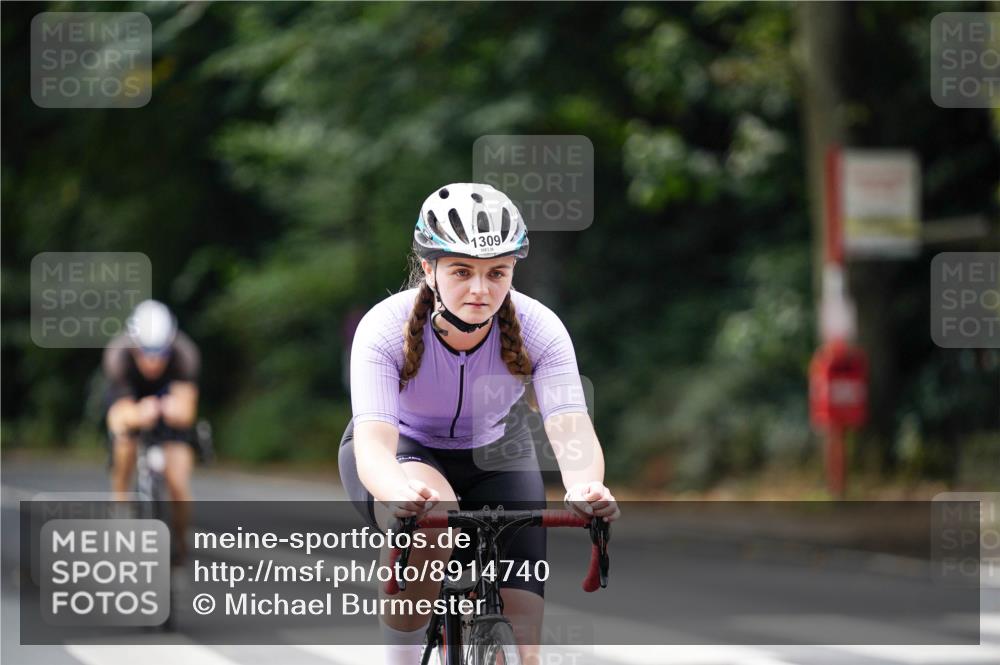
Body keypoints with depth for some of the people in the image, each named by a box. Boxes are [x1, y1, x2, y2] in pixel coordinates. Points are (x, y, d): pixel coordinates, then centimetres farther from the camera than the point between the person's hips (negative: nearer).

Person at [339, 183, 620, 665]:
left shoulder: (539, 330, -25)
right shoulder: (385, 330, -30)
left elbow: (571, 429, -37)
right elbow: (373, 442, -41)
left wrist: (585, 488, -60)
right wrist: (403, 492, -64)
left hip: (494, 457, 2)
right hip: (404, 452, -2)